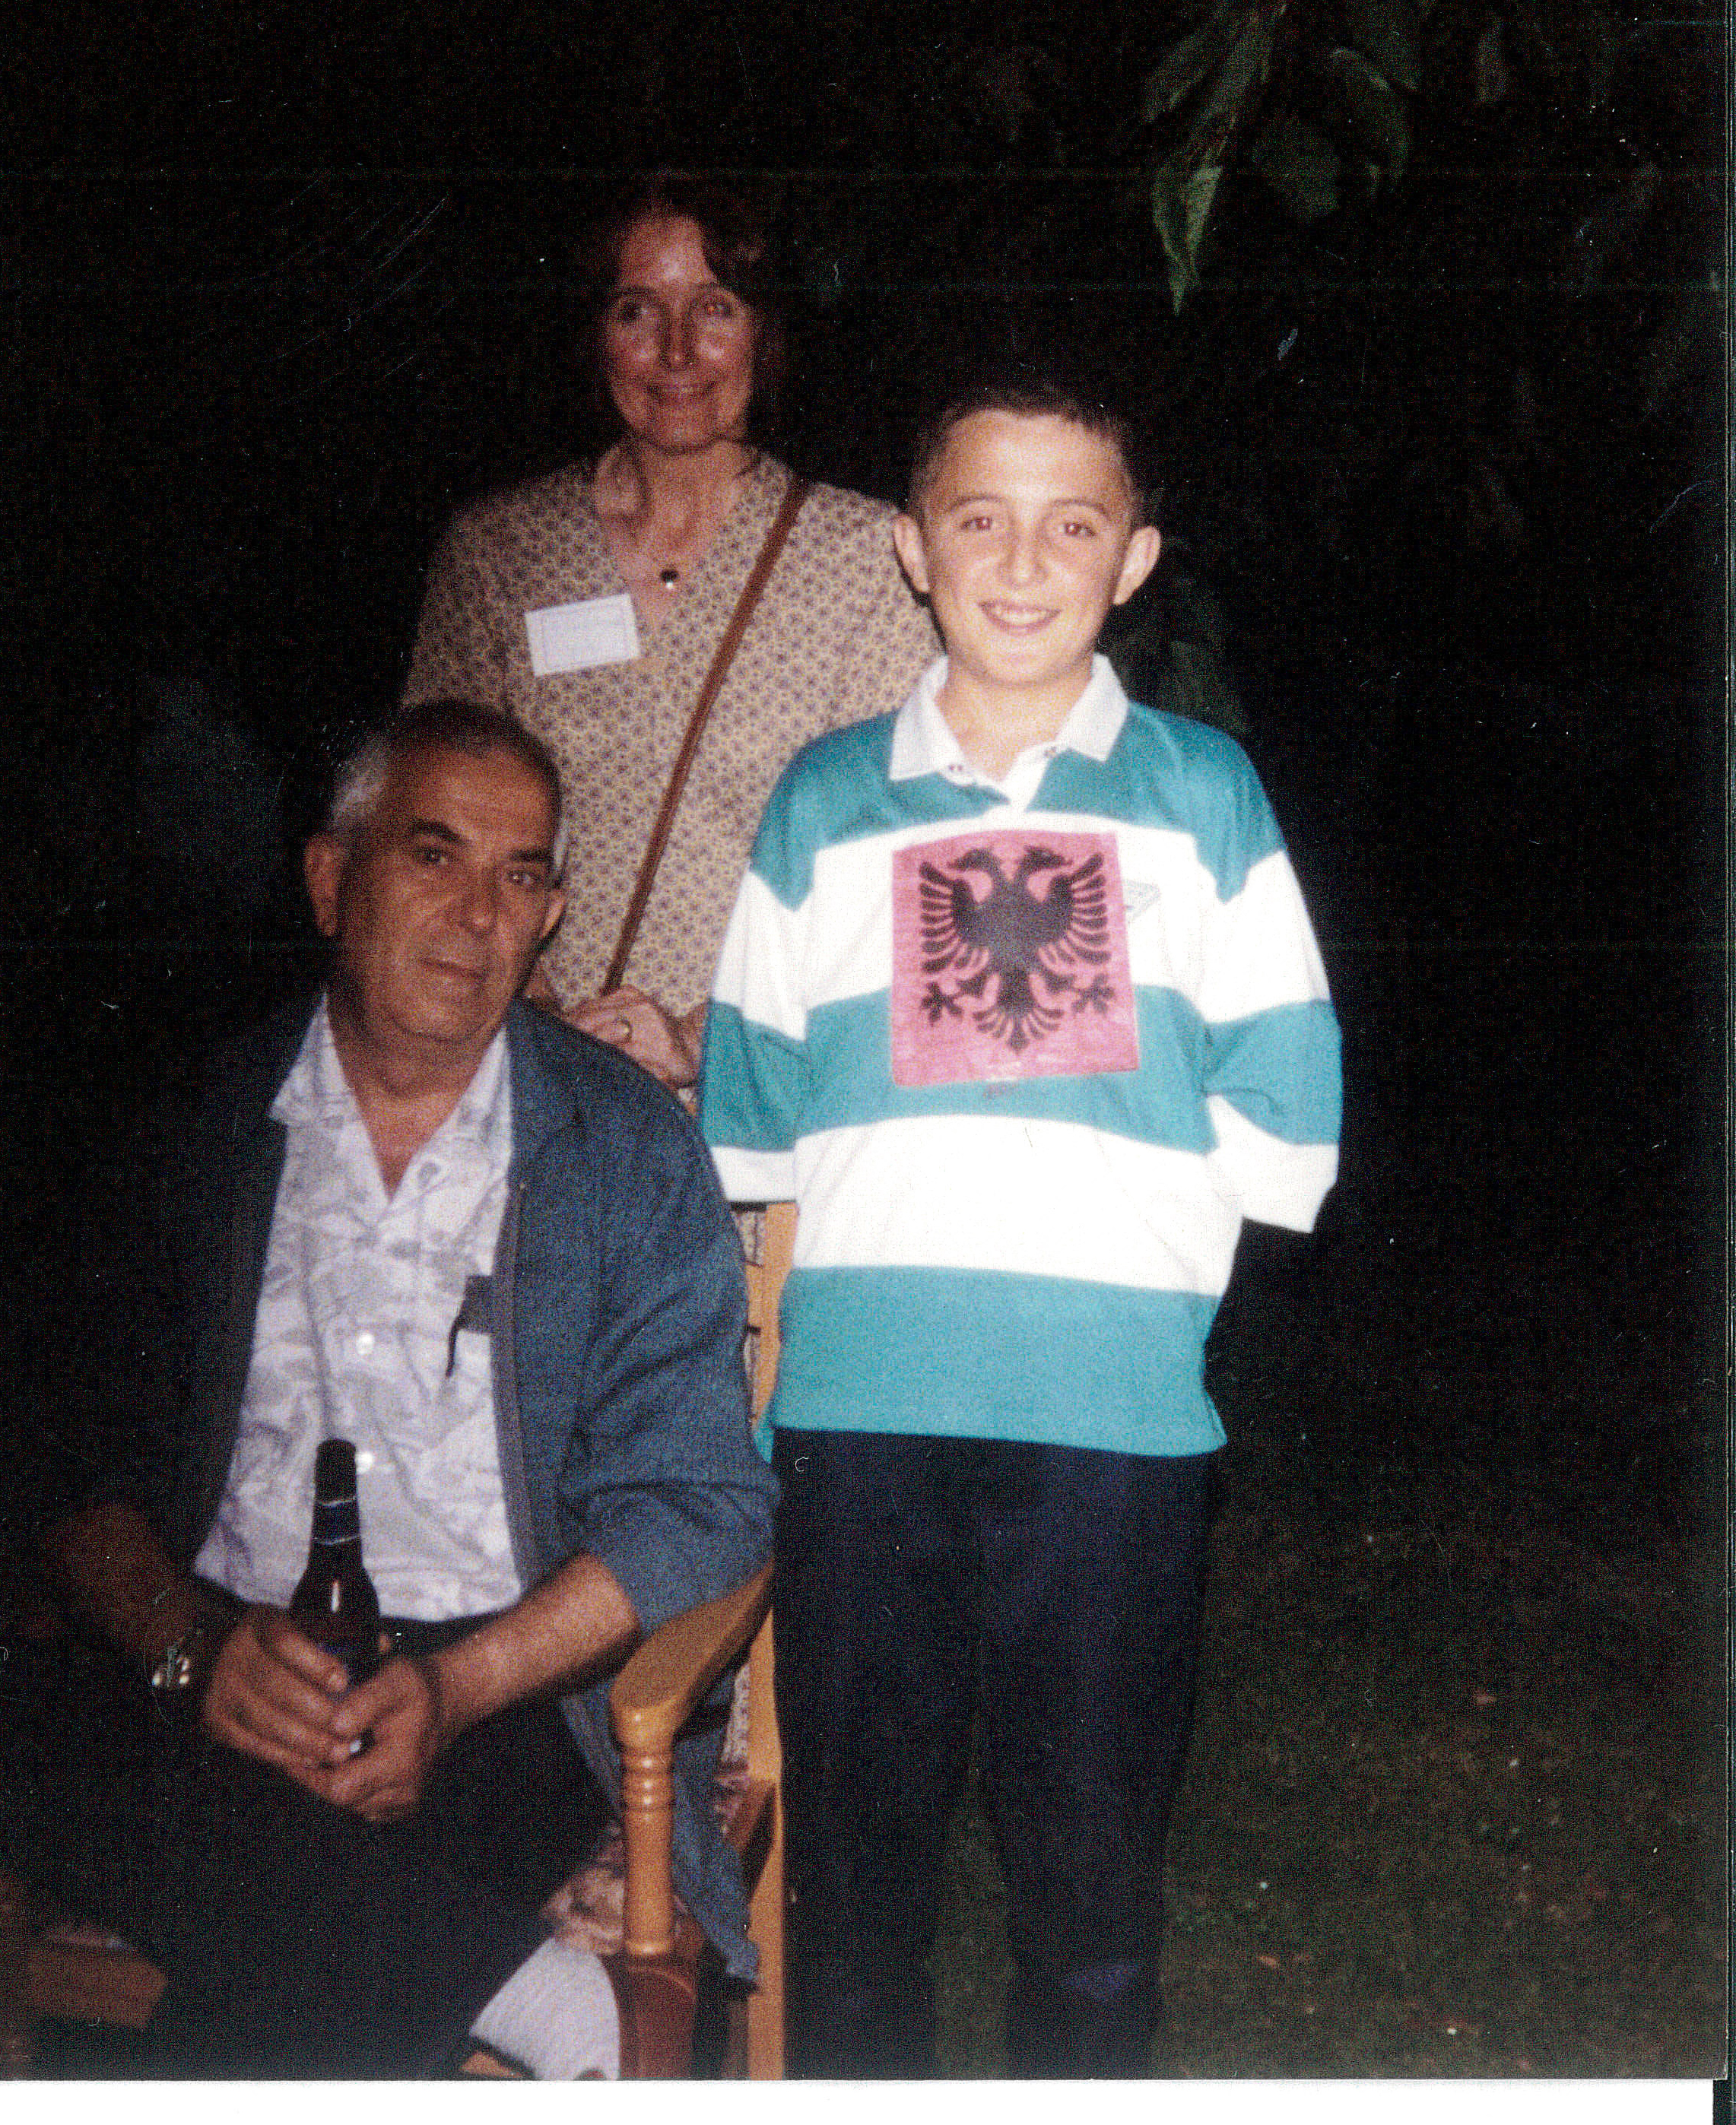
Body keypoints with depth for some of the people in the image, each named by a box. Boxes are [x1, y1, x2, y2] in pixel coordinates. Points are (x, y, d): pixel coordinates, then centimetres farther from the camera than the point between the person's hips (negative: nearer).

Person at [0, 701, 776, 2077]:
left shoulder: (627, 1150, 5)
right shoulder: (209, 1138, 12)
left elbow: (702, 1503, -2)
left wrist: (456, 1688, -18)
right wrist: (192, 1641, -15)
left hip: (506, 1694, -4)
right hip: (222, 1685, 5)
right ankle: (538, 2003, -23)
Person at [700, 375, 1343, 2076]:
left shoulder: (1204, 798, 9)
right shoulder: (824, 804, 11)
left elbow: (1286, 1139, 5)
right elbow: (749, 1125, 12)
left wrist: (1113, 1182, -1)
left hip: (1115, 1408, -1)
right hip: (859, 1404, 1)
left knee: (1091, 1879, 9)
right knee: (853, 1865, 11)